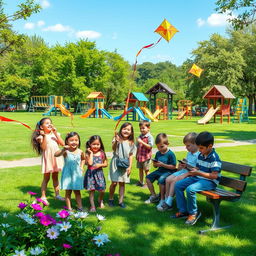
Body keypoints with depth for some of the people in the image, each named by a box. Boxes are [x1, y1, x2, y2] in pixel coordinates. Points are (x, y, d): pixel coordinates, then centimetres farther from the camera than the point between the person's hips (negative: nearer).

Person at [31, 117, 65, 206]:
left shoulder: (55, 134, 6)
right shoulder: (41, 136, -6)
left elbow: (62, 144, -6)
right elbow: (43, 147, -20)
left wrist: (55, 133, -9)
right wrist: (44, 136, -22)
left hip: (56, 158, 4)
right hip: (47, 158, -4)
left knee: (55, 177, 14)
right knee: (46, 178, 2)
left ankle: (57, 194, 23)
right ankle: (43, 196, 9)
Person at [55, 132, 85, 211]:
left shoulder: (80, 152, -2)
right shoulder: (66, 151, -13)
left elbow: (83, 159, 21)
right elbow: (56, 155, -31)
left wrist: (81, 167, 7)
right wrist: (63, 149, -43)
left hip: (77, 174, 3)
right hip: (68, 174, -2)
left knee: (77, 191, 12)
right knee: (68, 191, 6)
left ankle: (80, 207, 20)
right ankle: (69, 208, 16)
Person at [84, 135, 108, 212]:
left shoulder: (102, 153, 1)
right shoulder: (88, 153, -4)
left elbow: (106, 164, 6)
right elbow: (90, 163, -19)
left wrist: (100, 165, -14)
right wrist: (91, 153, -14)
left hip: (99, 173, 1)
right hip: (90, 174, -1)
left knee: (102, 190, 1)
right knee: (91, 190, 1)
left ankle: (100, 200, 33)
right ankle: (92, 206, 13)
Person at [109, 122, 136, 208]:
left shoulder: (131, 143, 5)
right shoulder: (117, 139, -7)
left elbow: (130, 155, 8)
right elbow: (113, 148, -24)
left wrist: (130, 166, 1)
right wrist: (116, 141, -43)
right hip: (116, 163, -3)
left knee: (122, 183, 7)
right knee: (114, 182, -3)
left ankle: (121, 201, 15)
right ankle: (110, 199, 17)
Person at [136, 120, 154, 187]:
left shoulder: (149, 137, -12)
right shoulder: (140, 136, 9)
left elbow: (150, 146, -21)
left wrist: (142, 142, -26)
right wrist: (136, 155, 16)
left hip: (146, 157, -6)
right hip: (139, 156, 7)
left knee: (146, 170, 3)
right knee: (140, 169, 15)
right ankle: (140, 182, 28)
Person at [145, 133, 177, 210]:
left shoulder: (170, 154, -13)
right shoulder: (158, 153, 9)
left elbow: (173, 166, -17)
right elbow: (155, 166, 17)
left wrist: (163, 165, -22)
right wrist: (155, 164, -8)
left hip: (168, 171, -8)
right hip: (160, 170, 9)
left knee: (161, 179, -32)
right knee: (148, 177, 2)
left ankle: (162, 200, -17)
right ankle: (154, 196, 12)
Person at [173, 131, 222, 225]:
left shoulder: (214, 158, -17)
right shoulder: (200, 155, 9)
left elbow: (214, 176, -22)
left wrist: (198, 173, -24)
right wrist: (193, 169, -3)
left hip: (209, 181, -9)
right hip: (198, 178, 9)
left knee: (190, 189, -32)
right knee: (178, 185, -1)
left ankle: (193, 213, -9)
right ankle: (183, 211, 6)